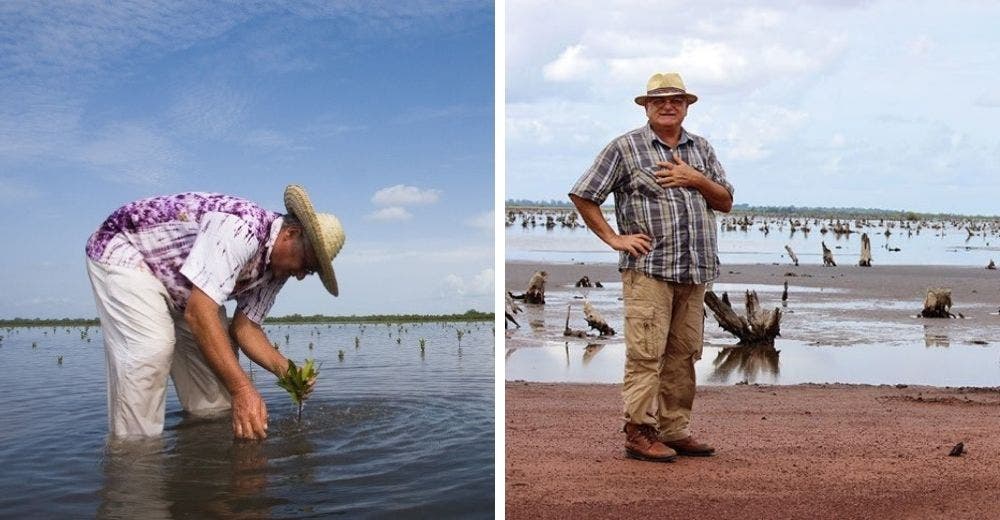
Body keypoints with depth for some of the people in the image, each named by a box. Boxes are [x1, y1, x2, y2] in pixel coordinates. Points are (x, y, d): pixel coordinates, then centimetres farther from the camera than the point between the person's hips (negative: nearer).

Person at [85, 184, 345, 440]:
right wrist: (242, 389, -45)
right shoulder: (241, 228, -37)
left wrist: (285, 370, -22)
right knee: (152, 348, -26)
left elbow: (244, 326, -5)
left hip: (170, 275, 9)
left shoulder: (277, 266, -7)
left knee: (219, 349, 0)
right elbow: (199, 312, -42)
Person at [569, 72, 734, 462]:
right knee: (646, 354, -7)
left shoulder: (701, 149, 17)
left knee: (683, 355, 9)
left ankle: (675, 431, 18)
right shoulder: (625, 147, 1)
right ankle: (639, 433, 0)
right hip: (648, 269, -5)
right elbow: (582, 195, 0)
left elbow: (726, 202, 15)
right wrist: (614, 238, -5)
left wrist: (696, 179, -3)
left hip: (694, 272, 6)